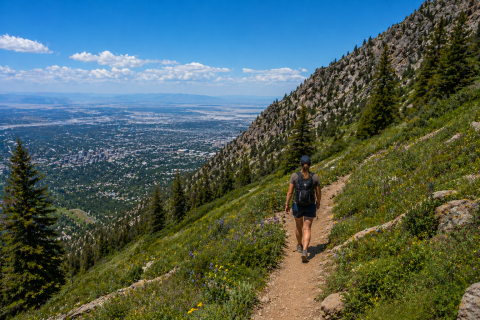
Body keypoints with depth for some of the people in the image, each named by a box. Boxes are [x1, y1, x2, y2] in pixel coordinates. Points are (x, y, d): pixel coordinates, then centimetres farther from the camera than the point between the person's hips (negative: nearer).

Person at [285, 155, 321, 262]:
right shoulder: (315, 177, -8)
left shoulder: (295, 176, -11)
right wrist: (318, 202, 17)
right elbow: (318, 192, -1)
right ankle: (304, 251, -17)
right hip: (310, 206, 0)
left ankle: (299, 245, 44)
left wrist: (287, 205, 0)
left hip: (297, 205, 1)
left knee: (299, 226, 23)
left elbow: (290, 192, -11)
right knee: (307, 229, 2)